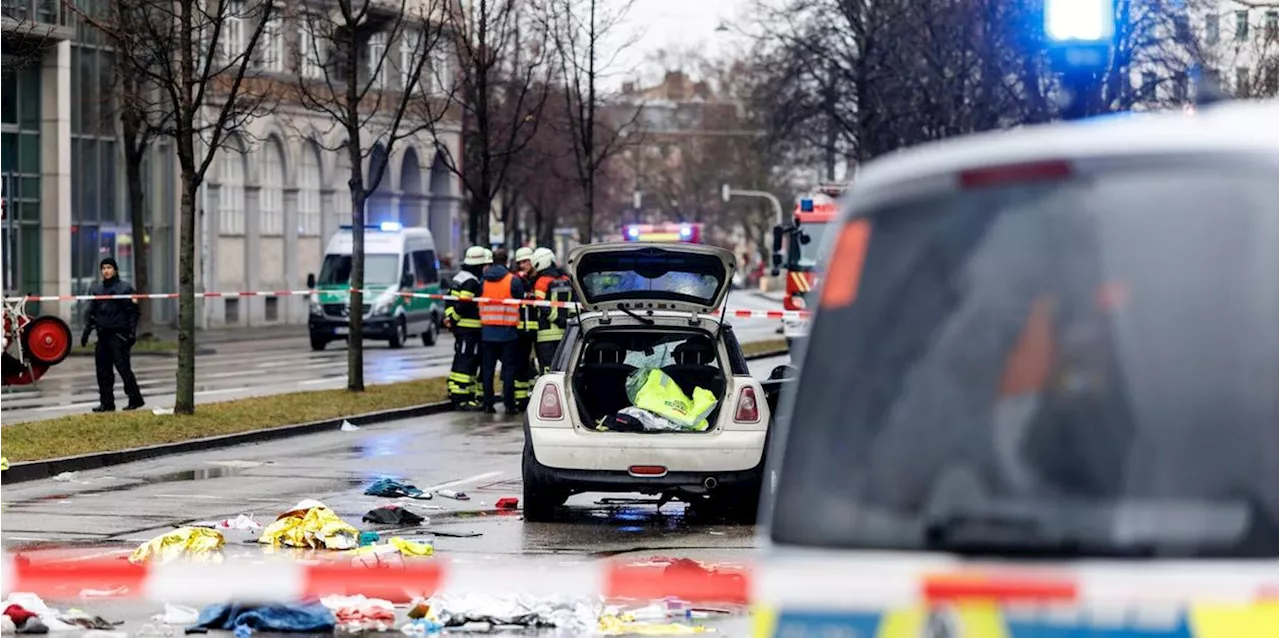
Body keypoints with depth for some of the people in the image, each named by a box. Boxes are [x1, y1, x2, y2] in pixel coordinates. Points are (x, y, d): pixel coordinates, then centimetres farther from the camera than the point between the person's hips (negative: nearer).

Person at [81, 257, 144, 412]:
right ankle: (106, 402, 9)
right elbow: (91, 312, 18)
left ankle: (135, 399, -2)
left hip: (119, 334, -6)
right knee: (103, 370, 4)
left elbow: (133, 312, -4)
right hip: (103, 334, 6)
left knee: (123, 367, -10)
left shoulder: (125, 287, -1)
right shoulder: (96, 289, 15)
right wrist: (86, 331, 11)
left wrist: (132, 332, -12)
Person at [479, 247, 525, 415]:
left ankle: (488, 404, 8)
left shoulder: (483, 280, 4)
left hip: (487, 330, 3)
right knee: (509, 368, 2)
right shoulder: (513, 281, -7)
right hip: (507, 331, -3)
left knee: (488, 368, 9)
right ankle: (509, 405, -1)